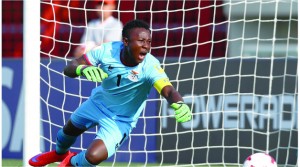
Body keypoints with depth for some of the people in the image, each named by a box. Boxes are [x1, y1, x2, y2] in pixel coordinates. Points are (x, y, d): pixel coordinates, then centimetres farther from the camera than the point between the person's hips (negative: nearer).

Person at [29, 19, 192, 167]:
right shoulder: (108, 50, -28)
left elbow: (168, 90, -50)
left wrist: (179, 104, -73)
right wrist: (83, 68, -49)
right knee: (69, 130, 28)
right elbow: (69, 68, -26)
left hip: (120, 120, -3)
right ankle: (60, 153, 66)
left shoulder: (150, 66, -35)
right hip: (98, 102, 3)